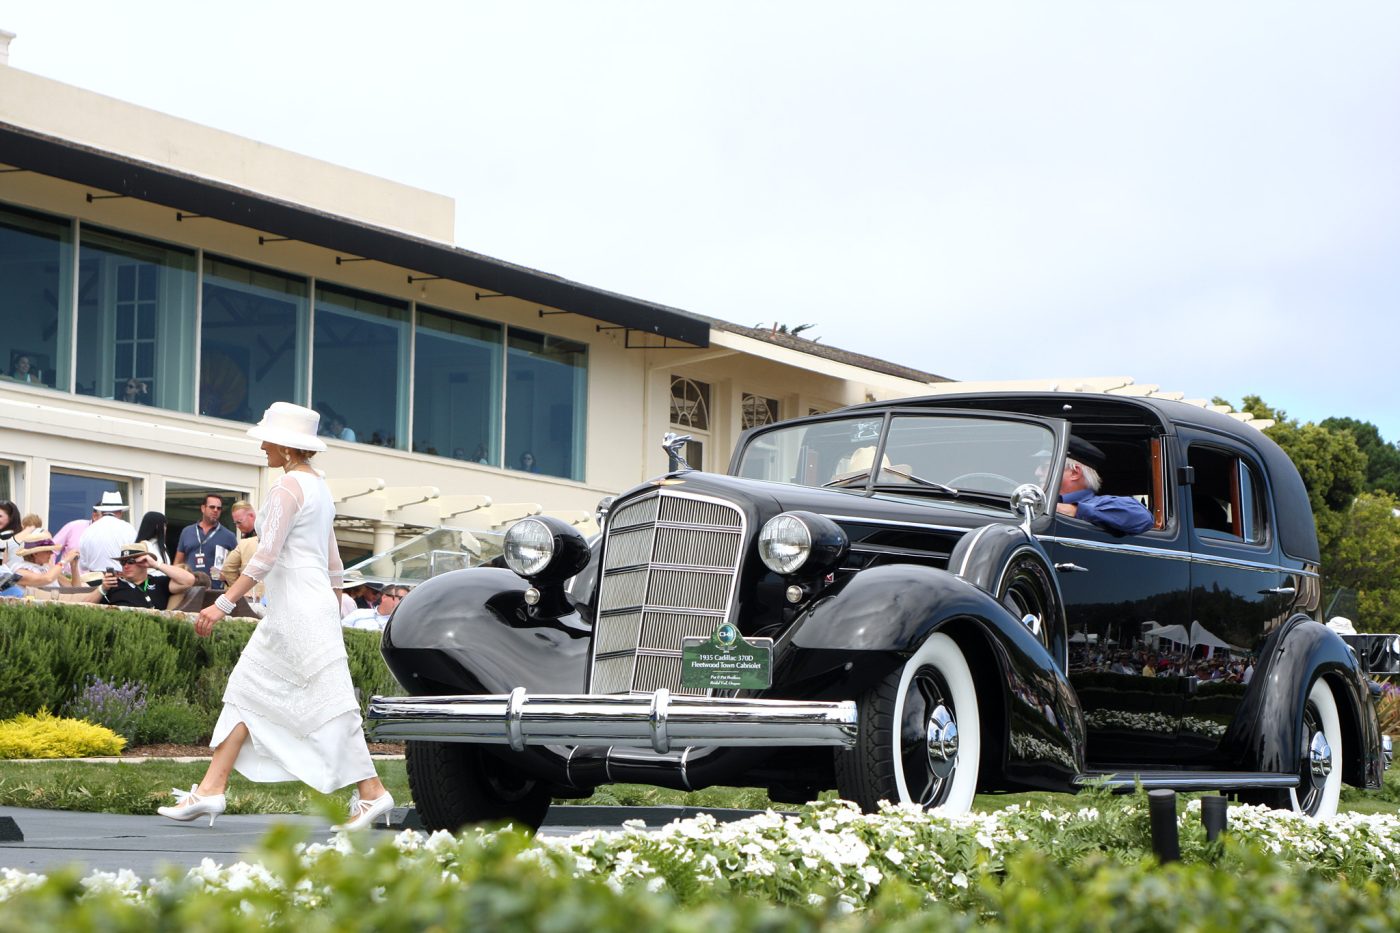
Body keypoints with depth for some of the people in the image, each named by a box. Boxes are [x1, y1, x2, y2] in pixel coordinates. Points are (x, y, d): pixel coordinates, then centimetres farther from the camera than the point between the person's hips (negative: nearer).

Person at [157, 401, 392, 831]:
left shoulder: (288, 487, -12)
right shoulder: (318, 486, 16)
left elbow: (265, 557, -18)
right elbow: (333, 561, 19)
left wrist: (224, 603, -19)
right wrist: (332, 614, 24)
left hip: (298, 607, -10)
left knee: (329, 702, -7)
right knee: (247, 690, 8)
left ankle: (372, 792, -3)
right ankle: (210, 790, 7)